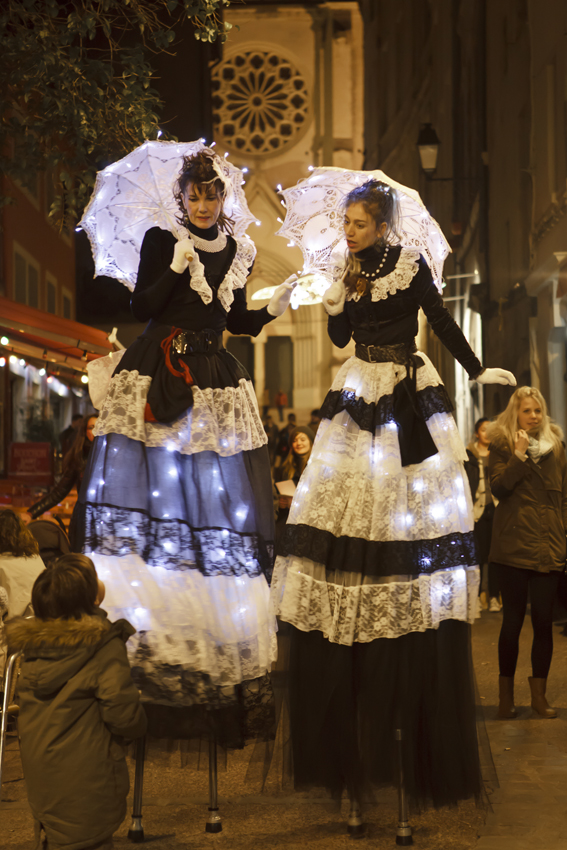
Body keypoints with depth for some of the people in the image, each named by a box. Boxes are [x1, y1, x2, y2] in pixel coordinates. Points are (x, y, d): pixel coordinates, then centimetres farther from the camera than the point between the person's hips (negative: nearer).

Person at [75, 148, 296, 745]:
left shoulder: (236, 252, 12)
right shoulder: (160, 242, 2)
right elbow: (140, 308, -5)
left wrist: (274, 308, 1)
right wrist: (176, 268, -16)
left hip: (216, 387, 3)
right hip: (157, 382, -3)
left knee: (218, 499, 1)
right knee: (147, 490, -4)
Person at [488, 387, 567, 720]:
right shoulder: (501, 446, 4)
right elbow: (499, 488, -9)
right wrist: (519, 455, -16)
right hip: (514, 546, -2)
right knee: (513, 620, 1)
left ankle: (539, 693, 13)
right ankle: (507, 694, 12)